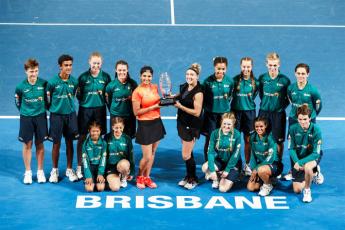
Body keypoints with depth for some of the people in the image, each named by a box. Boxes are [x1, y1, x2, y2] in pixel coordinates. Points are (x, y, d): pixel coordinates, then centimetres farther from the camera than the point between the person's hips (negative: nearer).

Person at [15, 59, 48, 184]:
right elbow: (18, 102, 6)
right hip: (26, 117, 0)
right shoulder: (21, 86, -11)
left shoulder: (44, 83, -10)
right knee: (27, 144, 6)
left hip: (40, 116, 1)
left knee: (39, 144, 8)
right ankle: (28, 172, 15)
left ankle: (40, 172, 18)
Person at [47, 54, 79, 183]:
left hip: (70, 114, 2)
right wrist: (54, 108, 9)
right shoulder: (53, 82, -11)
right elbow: (48, 99, 1)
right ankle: (55, 170, 17)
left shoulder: (74, 82, -2)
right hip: (56, 115, -2)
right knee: (56, 144, 4)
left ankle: (69, 170, 20)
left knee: (69, 142, 9)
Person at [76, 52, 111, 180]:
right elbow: (78, 94, 5)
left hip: (100, 109, 1)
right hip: (85, 110, -1)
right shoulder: (83, 77, -1)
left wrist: (103, 94, -8)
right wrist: (83, 100, -8)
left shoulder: (106, 77, 2)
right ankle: (79, 167, 10)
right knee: (82, 137, 3)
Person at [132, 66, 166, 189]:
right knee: (147, 156, -4)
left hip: (157, 122, 6)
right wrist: (153, 107, -18)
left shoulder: (155, 87, 5)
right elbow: (136, 112, -15)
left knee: (152, 153, 11)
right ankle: (139, 177, 20)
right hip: (145, 125, -6)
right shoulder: (137, 92, -14)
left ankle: (147, 178, 24)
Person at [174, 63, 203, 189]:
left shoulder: (198, 93, -19)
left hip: (192, 126, -7)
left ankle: (193, 180, 14)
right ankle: (188, 177, 28)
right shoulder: (184, 87, 4)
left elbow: (197, 112, -21)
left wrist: (180, 106, -20)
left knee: (186, 155, -3)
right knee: (188, 153, 15)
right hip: (182, 122, 7)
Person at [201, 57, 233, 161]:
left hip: (225, 113, 2)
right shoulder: (208, 81, -10)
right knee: (210, 140, 1)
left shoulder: (229, 81, -2)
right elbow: (203, 98, -2)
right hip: (211, 114, -2)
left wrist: (226, 104, 7)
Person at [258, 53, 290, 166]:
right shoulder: (262, 78, 1)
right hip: (264, 113, 2)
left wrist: (282, 106, -9)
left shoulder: (284, 80, -6)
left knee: (279, 141, 6)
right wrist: (265, 103, 4)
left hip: (278, 114, -2)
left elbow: (289, 98, 1)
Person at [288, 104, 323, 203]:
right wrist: (296, 162, -27)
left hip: (312, 157, -3)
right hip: (298, 158, 3)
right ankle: (314, 173, 32)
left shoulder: (316, 130, -24)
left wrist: (300, 162, -31)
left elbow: (316, 153, -23)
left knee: (307, 167, -41)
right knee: (297, 190, 3)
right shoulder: (293, 128, -17)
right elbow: (291, 148, -10)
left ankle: (307, 190, -12)